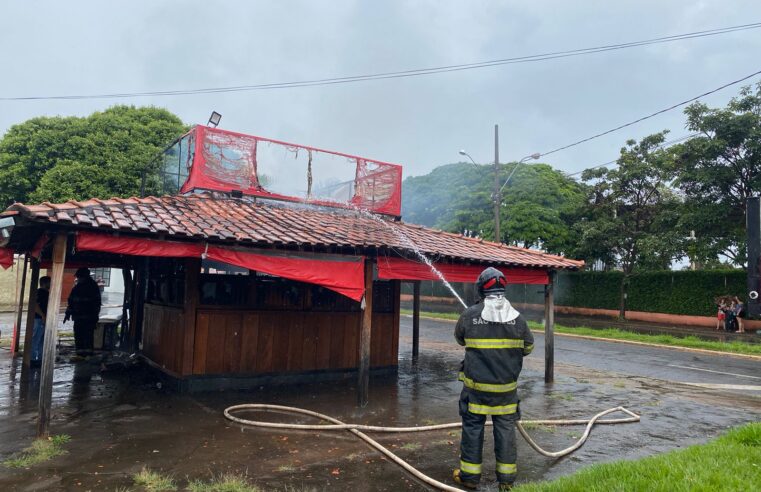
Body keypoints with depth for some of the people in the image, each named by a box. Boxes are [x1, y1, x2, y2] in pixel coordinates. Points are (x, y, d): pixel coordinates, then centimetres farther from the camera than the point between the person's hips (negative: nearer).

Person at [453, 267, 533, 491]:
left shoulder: (470, 315, -10)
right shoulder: (517, 317, -5)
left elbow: (459, 338, 7)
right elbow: (528, 347, 8)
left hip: (476, 384, -1)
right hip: (506, 386, 2)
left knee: (473, 426, 10)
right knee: (505, 428, 11)